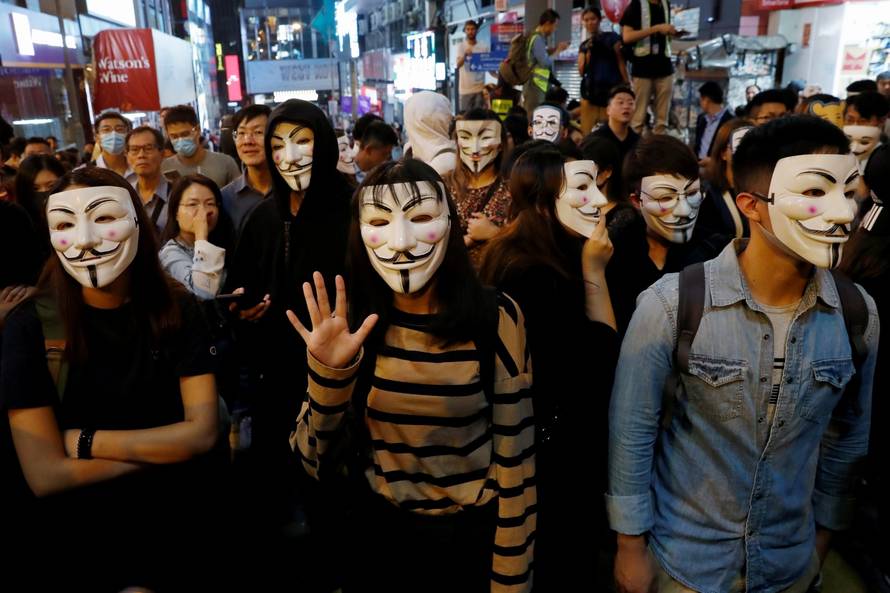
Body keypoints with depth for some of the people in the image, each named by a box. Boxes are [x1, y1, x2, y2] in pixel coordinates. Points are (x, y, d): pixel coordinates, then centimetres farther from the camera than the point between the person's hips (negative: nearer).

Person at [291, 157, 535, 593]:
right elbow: (312, 461, -9)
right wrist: (329, 372, -25)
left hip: (474, 540, -2)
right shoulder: (349, 323, -10)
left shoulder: (497, 319, -16)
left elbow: (514, 464, -10)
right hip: (379, 538, 2)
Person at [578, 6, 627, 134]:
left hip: (611, 89, -4)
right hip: (590, 90, 4)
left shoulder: (612, 37, 5)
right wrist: (587, 52, -4)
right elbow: (582, 72, 9)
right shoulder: (584, 45, 16)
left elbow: (621, 62, 2)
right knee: (588, 131, 0)